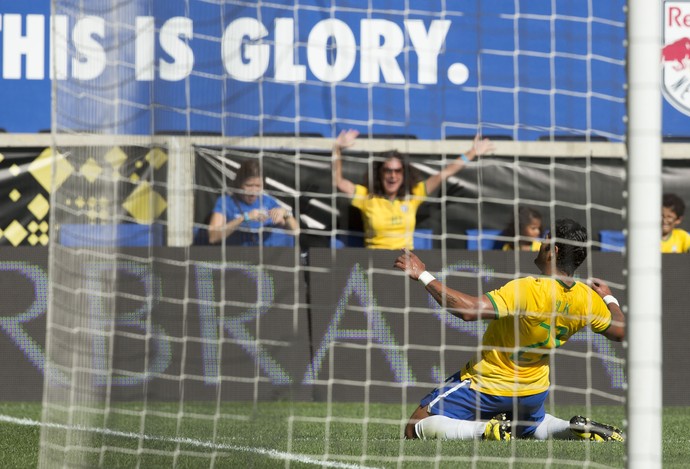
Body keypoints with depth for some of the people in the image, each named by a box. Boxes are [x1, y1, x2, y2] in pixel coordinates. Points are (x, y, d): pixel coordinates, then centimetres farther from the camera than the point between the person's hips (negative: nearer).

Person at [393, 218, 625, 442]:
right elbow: (619, 331, 5)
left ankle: (487, 429, -19)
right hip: (534, 389, 6)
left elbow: (468, 309, -38)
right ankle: (578, 429, 7)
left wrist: (423, 276, -31)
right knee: (532, 426, 37)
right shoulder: (586, 298, -12)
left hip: (488, 386, -6)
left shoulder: (526, 290, -31)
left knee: (415, 428, -3)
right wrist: (609, 298, 25)